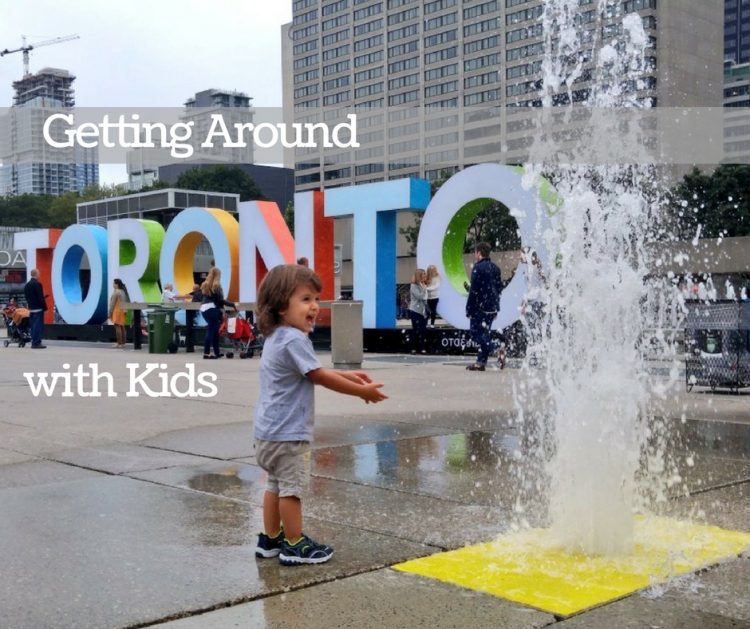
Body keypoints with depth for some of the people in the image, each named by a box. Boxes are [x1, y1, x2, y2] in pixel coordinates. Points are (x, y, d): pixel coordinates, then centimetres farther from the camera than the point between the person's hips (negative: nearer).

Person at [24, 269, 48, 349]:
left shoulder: (27, 285, 12)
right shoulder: (37, 284, -14)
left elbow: (26, 297, 15)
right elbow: (41, 297, -16)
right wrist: (44, 307, -10)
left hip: (31, 308, 8)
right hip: (38, 308, -8)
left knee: (33, 326, 11)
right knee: (38, 326, -6)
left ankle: (34, 342, 14)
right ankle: (37, 343, -7)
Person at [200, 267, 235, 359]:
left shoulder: (205, 285, 14)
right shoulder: (216, 285, -10)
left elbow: (203, 298, 14)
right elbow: (220, 300, -12)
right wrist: (233, 305, -6)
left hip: (204, 309, 8)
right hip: (212, 309, -8)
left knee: (214, 330, 13)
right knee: (212, 331, -5)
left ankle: (216, 353, 16)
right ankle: (206, 353, -8)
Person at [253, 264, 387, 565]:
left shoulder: (277, 338, 11)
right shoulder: (294, 340, -21)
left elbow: (312, 372, 19)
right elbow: (320, 377, -19)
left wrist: (347, 375, 13)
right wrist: (362, 391, -11)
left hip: (270, 430, 10)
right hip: (287, 431, -10)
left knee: (276, 484, 19)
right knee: (292, 487, 0)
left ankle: (271, 539, 29)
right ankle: (295, 546, 9)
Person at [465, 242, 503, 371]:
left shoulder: (478, 268, -12)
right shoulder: (495, 268, 13)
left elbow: (474, 291, -16)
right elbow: (499, 288, 17)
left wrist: (469, 310, -11)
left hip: (480, 307, -8)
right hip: (492, 307, 8)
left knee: (477, 333, -3)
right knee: (484, 333, 13)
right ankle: (480, 362, 14)